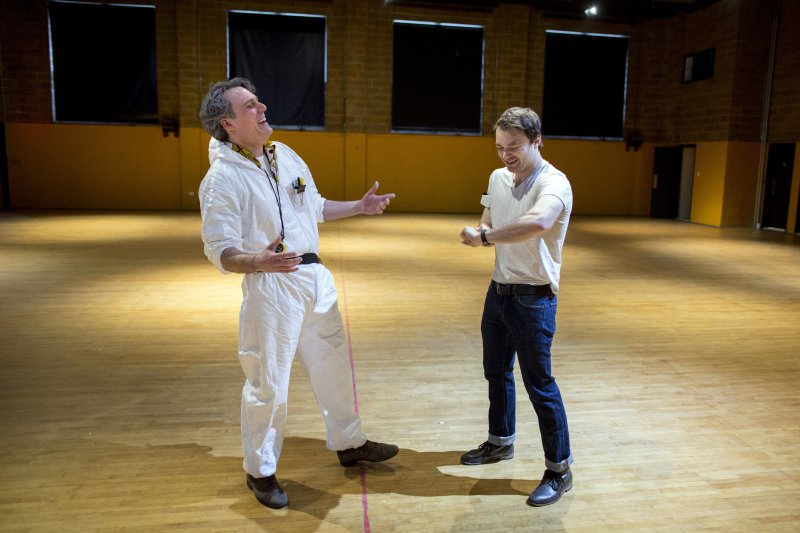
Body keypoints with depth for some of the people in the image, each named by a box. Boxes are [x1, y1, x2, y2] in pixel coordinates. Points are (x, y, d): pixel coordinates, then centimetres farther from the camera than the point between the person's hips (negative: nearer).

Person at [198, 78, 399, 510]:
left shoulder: (285, 155, 8)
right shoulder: (222, 178, -14)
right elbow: (220, 251, -16)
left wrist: (359, 207, 15)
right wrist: (259, 261, -35)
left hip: (315, 276, 7)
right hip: (270, 286, -7)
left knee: (333, 365, 18)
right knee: (268, 382, 3)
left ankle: (348, 444, 39)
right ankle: (261, 471, 26)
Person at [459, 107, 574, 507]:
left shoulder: (553, 183, -19)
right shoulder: (497, 178, 6)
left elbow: (537, 223, -41)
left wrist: (484, 237, -31)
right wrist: (480, 232, -7)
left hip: (533, 298, -8)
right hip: (498, 290, 8)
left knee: (538, 383, -2)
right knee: (496, 372, 20)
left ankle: (559, 470, 15)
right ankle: (500, 441, 41)